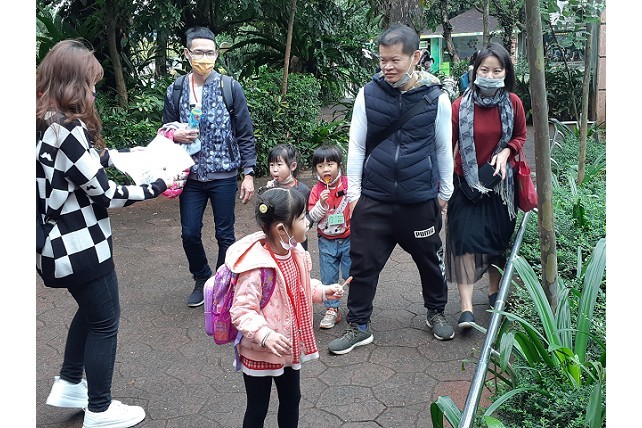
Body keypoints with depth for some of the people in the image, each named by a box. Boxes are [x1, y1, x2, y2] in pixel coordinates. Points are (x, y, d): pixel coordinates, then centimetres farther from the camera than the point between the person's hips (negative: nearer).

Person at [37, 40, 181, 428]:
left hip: (57, 243, 10)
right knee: (105, 321, 8)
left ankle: (69, 385, 40)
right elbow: (104, 194, -20)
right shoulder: (66, 129, -24)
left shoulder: (44, 123, 4)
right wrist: (156, 187, -9)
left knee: (91, 309, 27)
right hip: (80, 246, -9)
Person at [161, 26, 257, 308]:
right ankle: (202, 280, 32)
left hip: (223, 176, -2)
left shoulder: (231, 89, -4)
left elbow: (245, 135, -2)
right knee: (189, 234, 6)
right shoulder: (175, 91, 2)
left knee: (225, 235, 7)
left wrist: (248, 173, -6)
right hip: (191, 177, 2)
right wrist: (175, 135, -12)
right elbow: (166, 131, 12)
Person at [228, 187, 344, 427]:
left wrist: (323, 291, 0)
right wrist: (264, 335, -40)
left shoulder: (294, 252, -4)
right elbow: (241, 311, -27)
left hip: (290, 347, 7)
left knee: (291, 400, 23)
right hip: (259, 353, -7)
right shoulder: (256, 266, -30)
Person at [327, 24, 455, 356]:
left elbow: (443, 149, 6)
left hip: (420, 201, 0)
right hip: (373, 200, 0)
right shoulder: (368, 94, -4)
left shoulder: (436, 98, -5)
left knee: (430, 261, 17)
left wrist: (444, 192, 11)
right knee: (363, 264, 4)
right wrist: (353, 192, 1)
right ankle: (358, 327, 22)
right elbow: (356, 146, 2)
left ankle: (436, 313, 41)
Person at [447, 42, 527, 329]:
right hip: (466, 183, -3)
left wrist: (505, 153, -10)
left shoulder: (512, 103, -4)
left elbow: (520, 136, 11)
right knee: (466, 238, -11)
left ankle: (494, 292, 34)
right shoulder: (461, 105, -11)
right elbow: (447, 145, -7)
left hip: (500, 182, 3)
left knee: (498, 239, 12)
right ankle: (466, 307, -10)